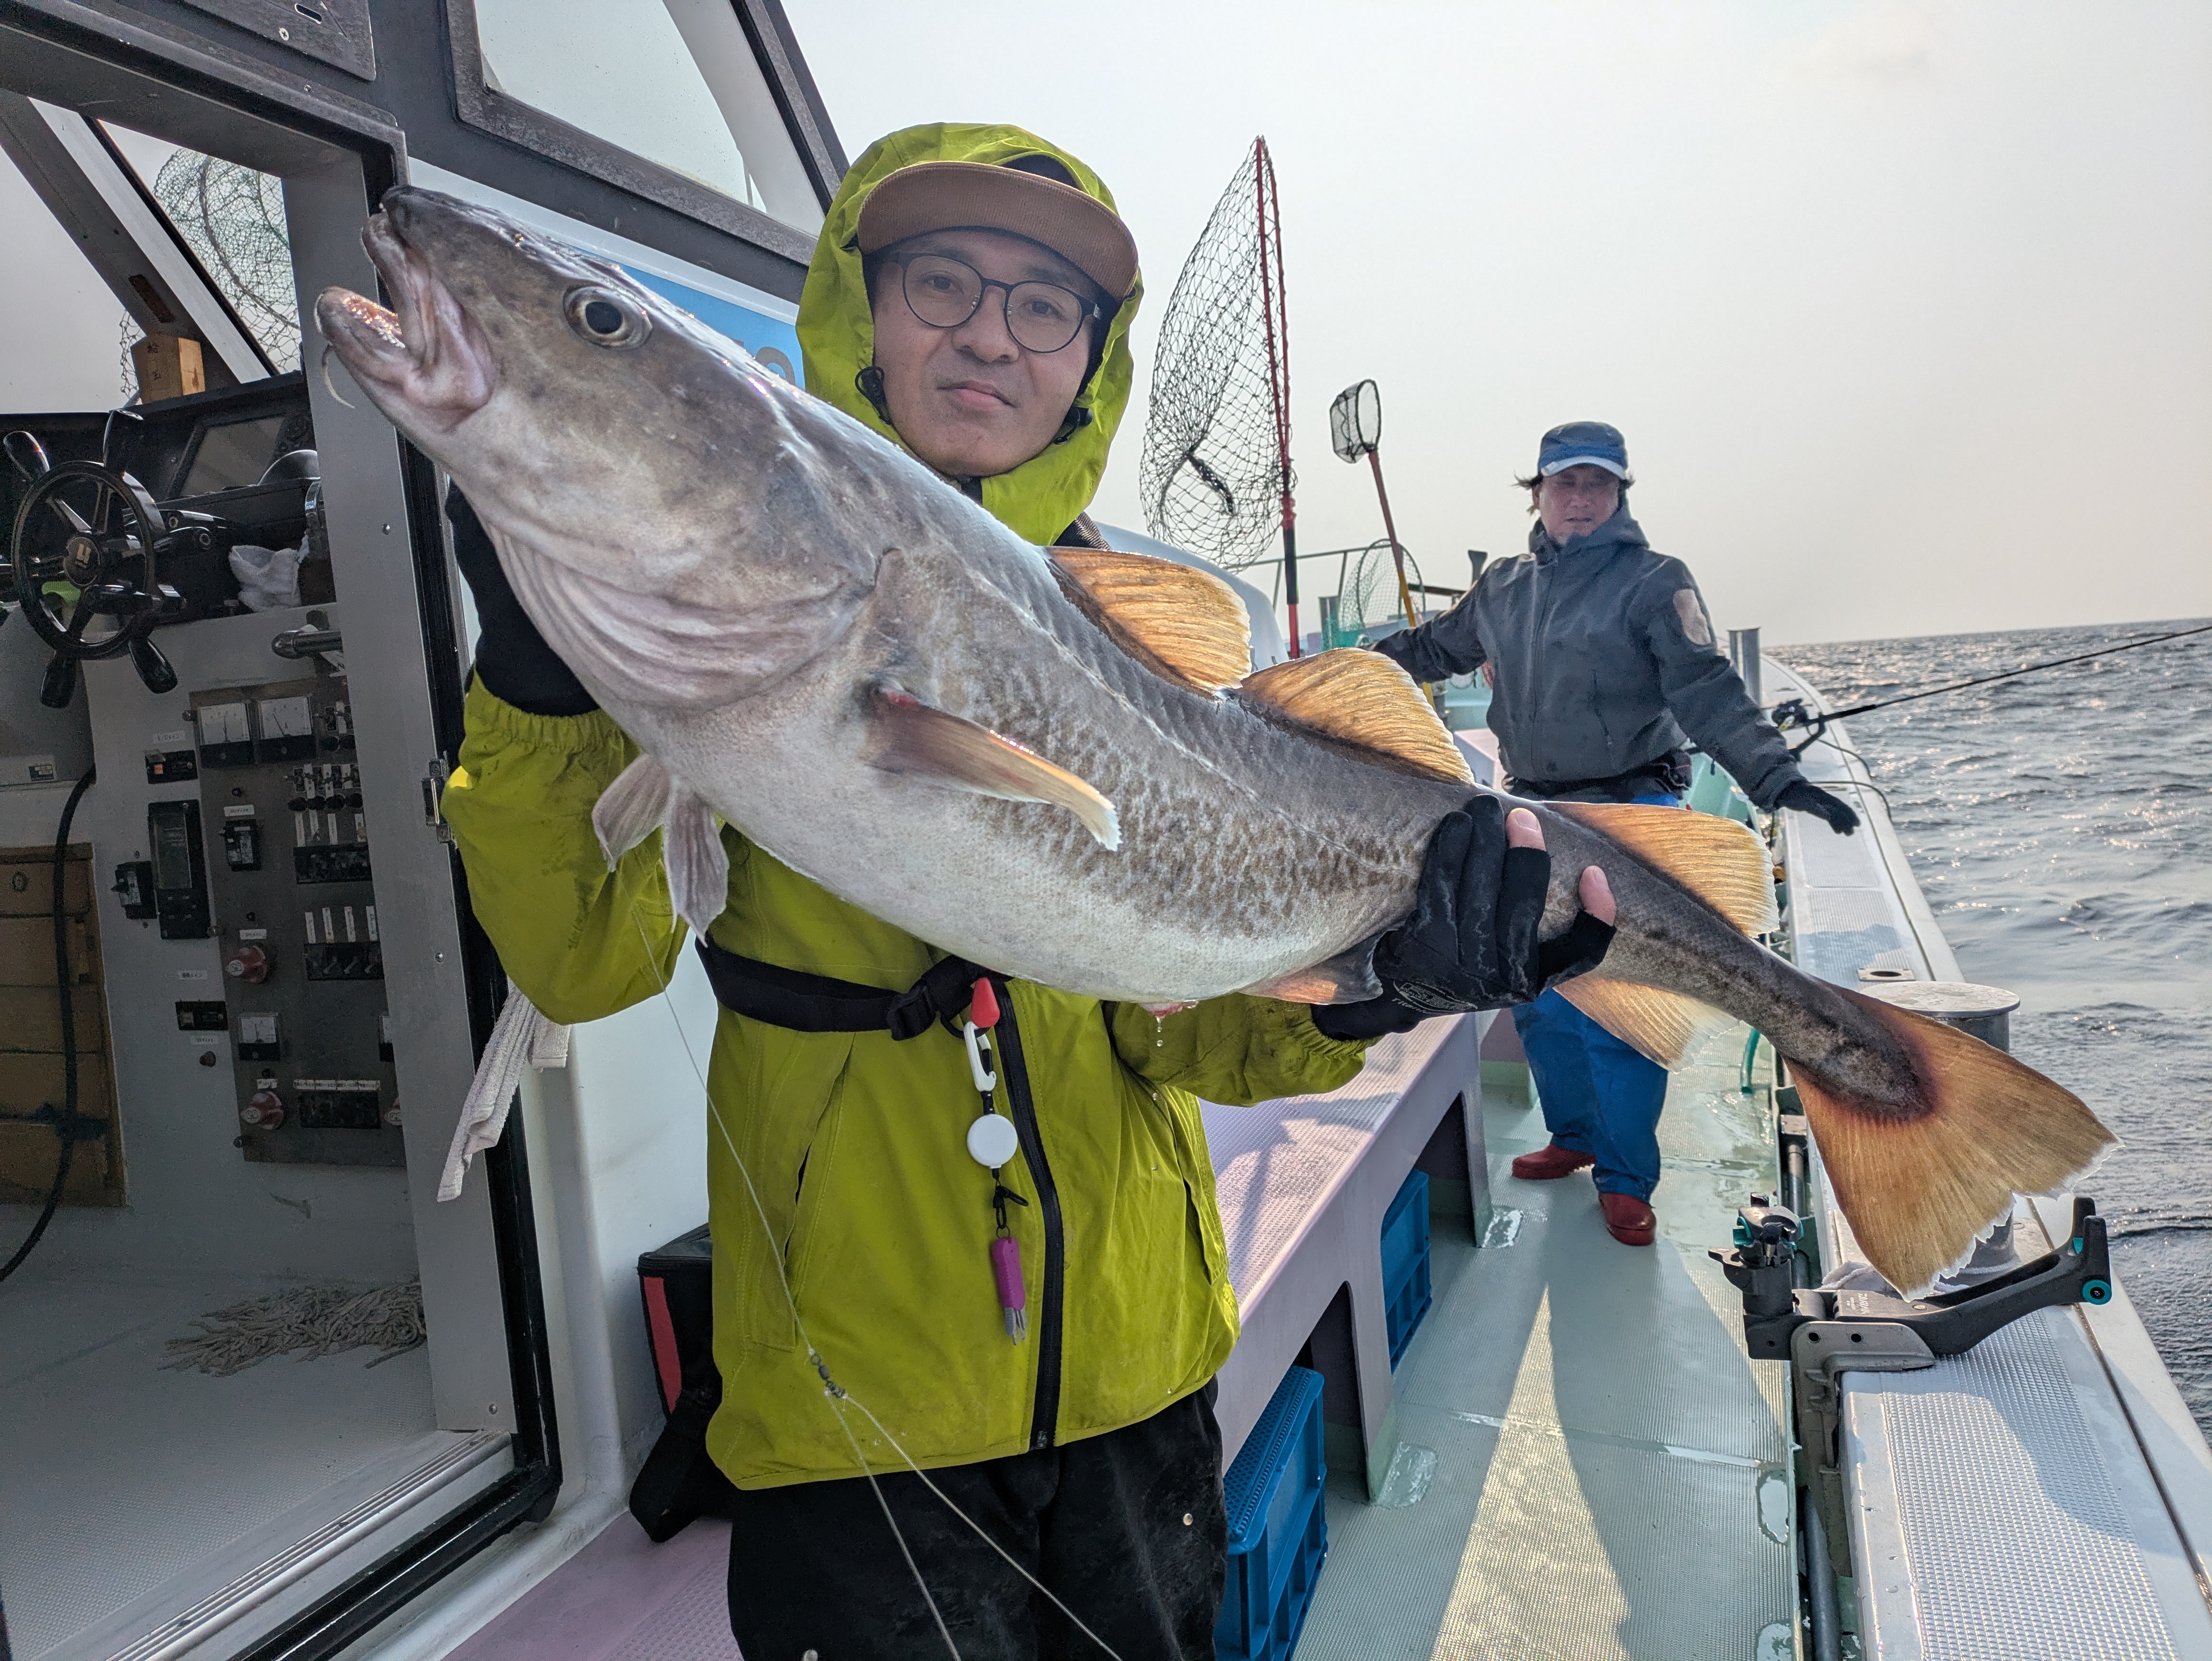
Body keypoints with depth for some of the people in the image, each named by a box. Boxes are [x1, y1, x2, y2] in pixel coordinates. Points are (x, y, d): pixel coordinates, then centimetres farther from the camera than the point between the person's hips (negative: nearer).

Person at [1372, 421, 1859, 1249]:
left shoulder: (1655, 582, -6)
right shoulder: (1502, 589, 9)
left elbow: (1708, 692, -16)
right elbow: (1432, 649, 25)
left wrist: (1776, 777, -28)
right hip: (1534, 818, 5)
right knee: (1539, 995, 12)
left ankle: (1625, 1178, 10)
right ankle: (1575, 1135, 32)